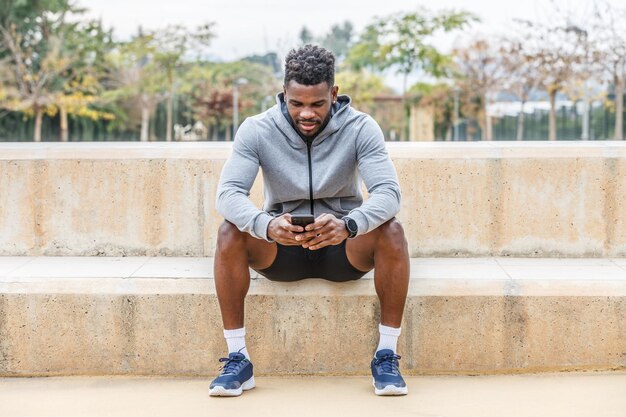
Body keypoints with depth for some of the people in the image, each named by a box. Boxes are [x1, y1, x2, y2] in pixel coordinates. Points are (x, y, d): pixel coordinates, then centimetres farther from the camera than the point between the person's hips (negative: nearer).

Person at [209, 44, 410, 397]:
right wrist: (266, 225, -45)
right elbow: (229, 192, -22)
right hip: (280, 250, 1)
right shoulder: (256, 130, -11)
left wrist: (348, 225, -47)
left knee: (391, 231, -30)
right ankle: (238, 359, -20)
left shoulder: (361, 128, -12)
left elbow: (388, 192, -24)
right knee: (231, 232, -28)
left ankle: (387, 356, -20)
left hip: (343, 249, 0)